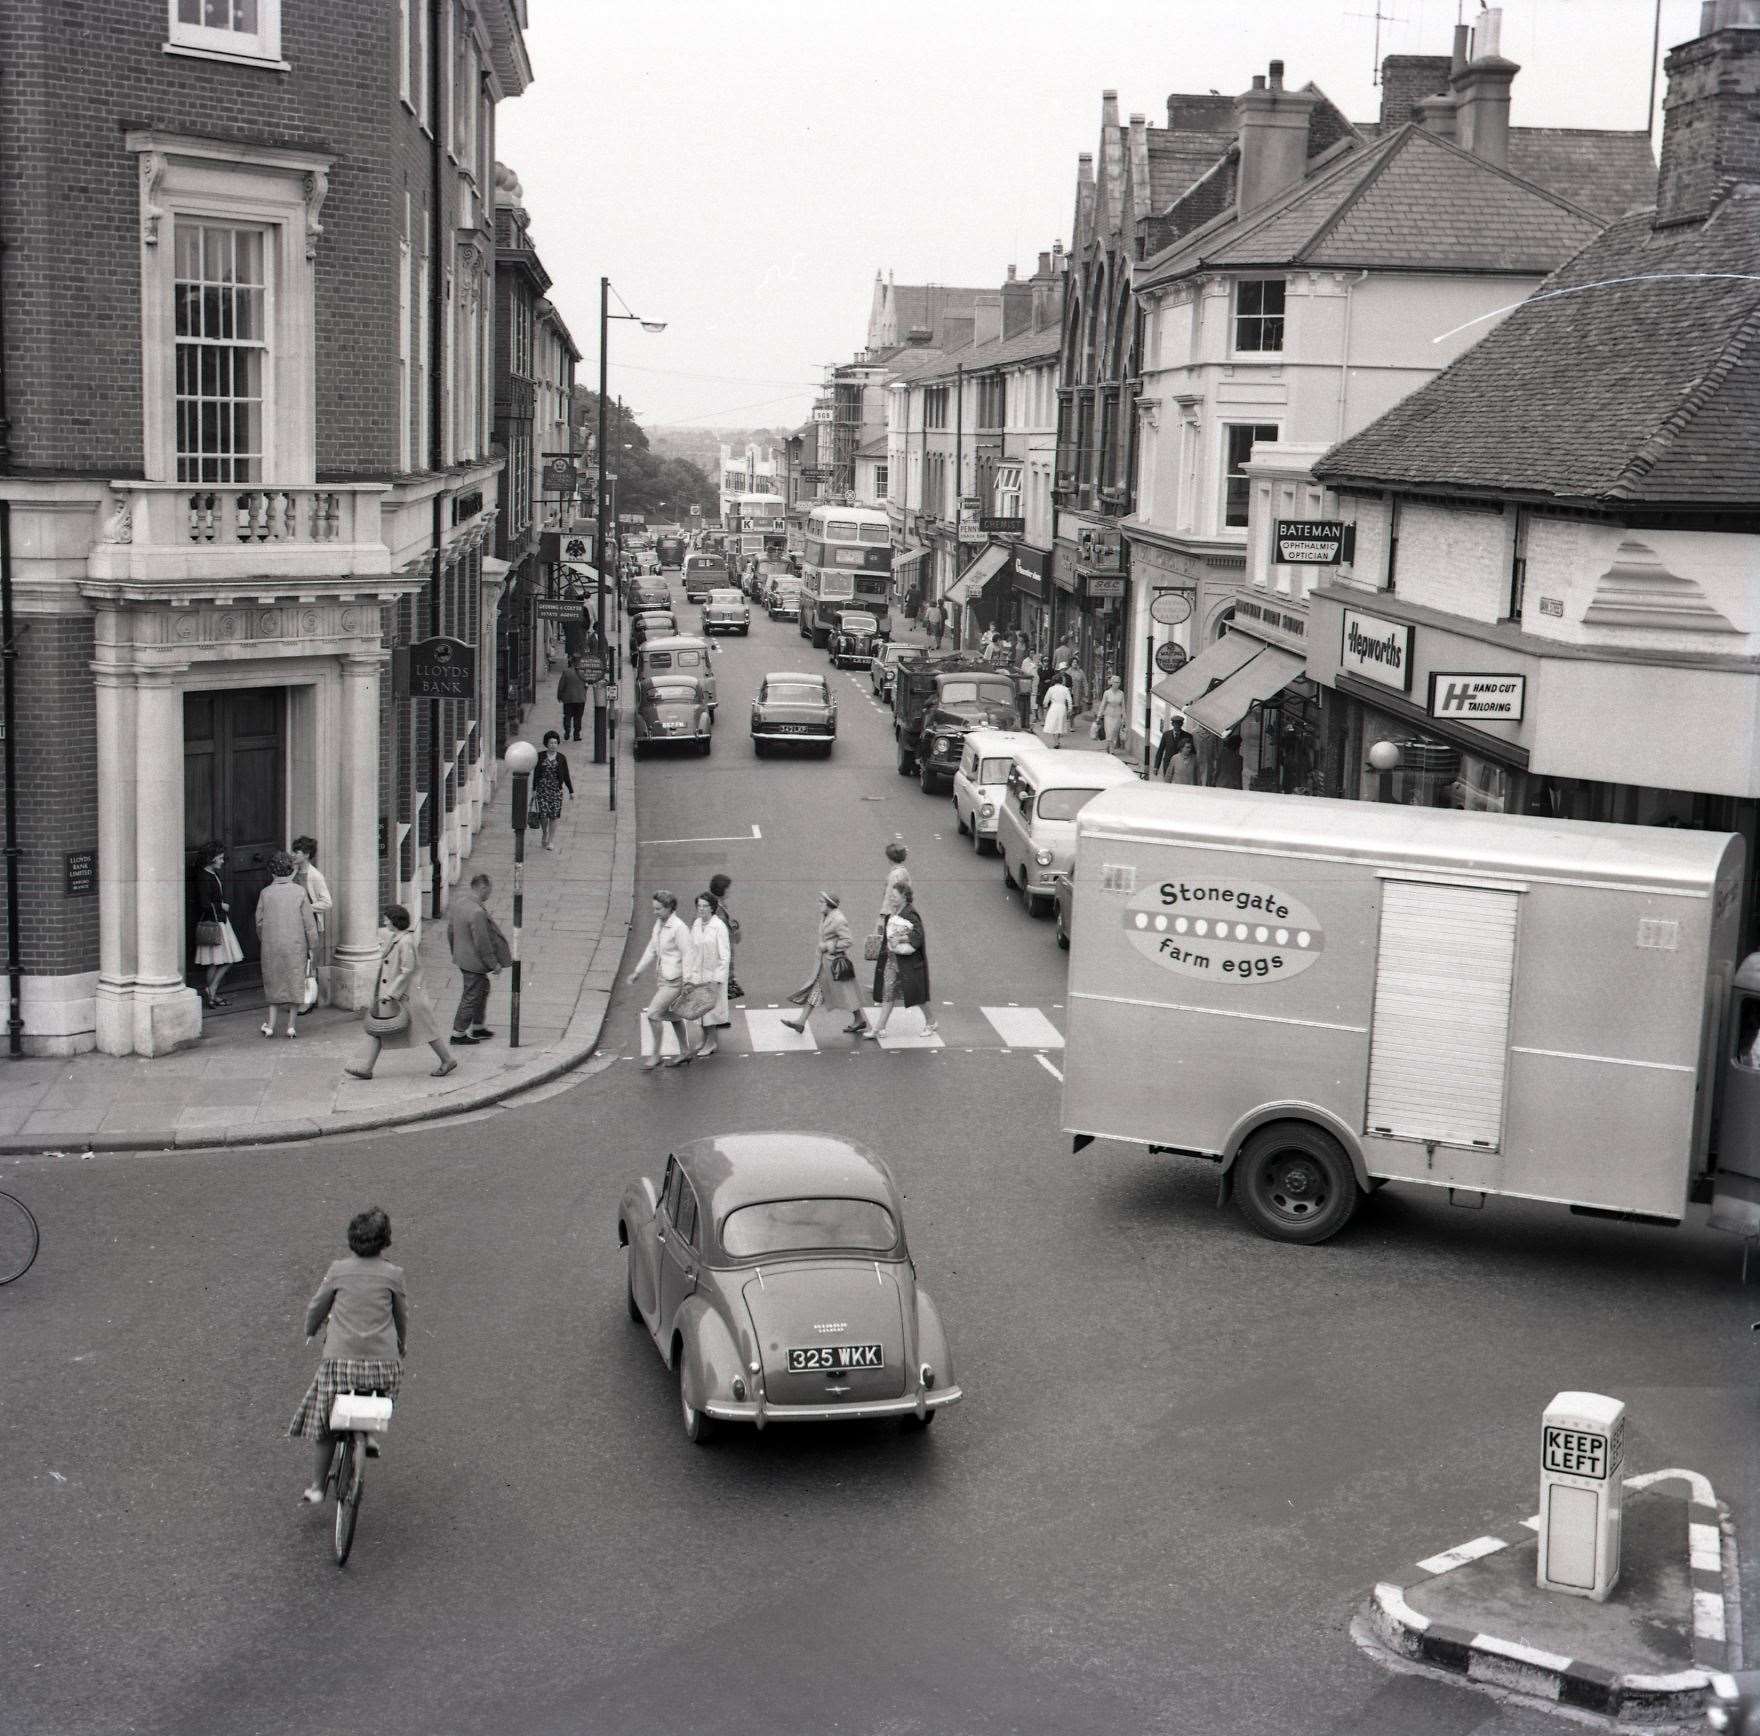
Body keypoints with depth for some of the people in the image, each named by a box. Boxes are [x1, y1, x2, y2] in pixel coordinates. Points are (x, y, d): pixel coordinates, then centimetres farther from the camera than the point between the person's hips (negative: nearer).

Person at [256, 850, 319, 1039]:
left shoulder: (265, 893, -4)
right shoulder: (299, 892, -8)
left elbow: (259, 922, 1)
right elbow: (309, 923, -6)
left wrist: (263, 942, 16)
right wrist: (312, 947, 2)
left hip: (271, 946, 1)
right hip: (296, 946, -1)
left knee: (274, 984, 13)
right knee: (295, 984, 9)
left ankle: (270, 1025, 10)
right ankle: (291, 1026, 10)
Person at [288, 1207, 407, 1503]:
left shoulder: (339, 1269, 2)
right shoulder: (393, 1274, 1)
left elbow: (317, 1307, 13)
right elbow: (402, 1317, 13)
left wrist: (310, 1332, 34)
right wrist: (402, 1346, 32)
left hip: (339, 1360, 1)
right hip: (383, 1362, -1)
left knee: (326, 1424, 15)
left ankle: (316, 1486, 12)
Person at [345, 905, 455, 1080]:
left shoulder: (406, 942, -21)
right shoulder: (394, 939, 8)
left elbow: (407, 971, -23)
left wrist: (392, 993, -22)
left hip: (407, 996, -10)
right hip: (389, 995, 10)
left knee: (424, 1028, 2)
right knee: (375, 1029, 6)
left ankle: (448, 1060, 16)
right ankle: (366, 1068, 7)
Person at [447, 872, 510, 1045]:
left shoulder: (458, 900, -2)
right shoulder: (477, 912, -30)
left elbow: (450, 931, 10)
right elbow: (482, 943, -24)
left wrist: (455, 953, 22)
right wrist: (494, 964, -12)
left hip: (461, 957, 9)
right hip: (474, 962, -9)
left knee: (483, 988, 25)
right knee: (471, 996, 6)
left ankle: (477, 1027, 36)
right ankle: (458, 1033, 18)